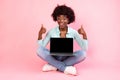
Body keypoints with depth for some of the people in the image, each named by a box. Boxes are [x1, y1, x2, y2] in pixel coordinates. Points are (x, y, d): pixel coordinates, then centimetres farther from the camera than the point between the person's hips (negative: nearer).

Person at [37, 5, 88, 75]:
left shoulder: (73, 32, -8)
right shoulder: (51, 32, -7)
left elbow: (85, 49, -11)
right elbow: (41, 47, -9)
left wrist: (84, 35, -24)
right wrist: (40, 34, -22)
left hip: (67, 59, 0)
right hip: (54, 58, 0)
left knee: (82, 53, -28)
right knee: (40, 50, -26)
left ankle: (53, 66, -23)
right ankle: (66, 68, -27)